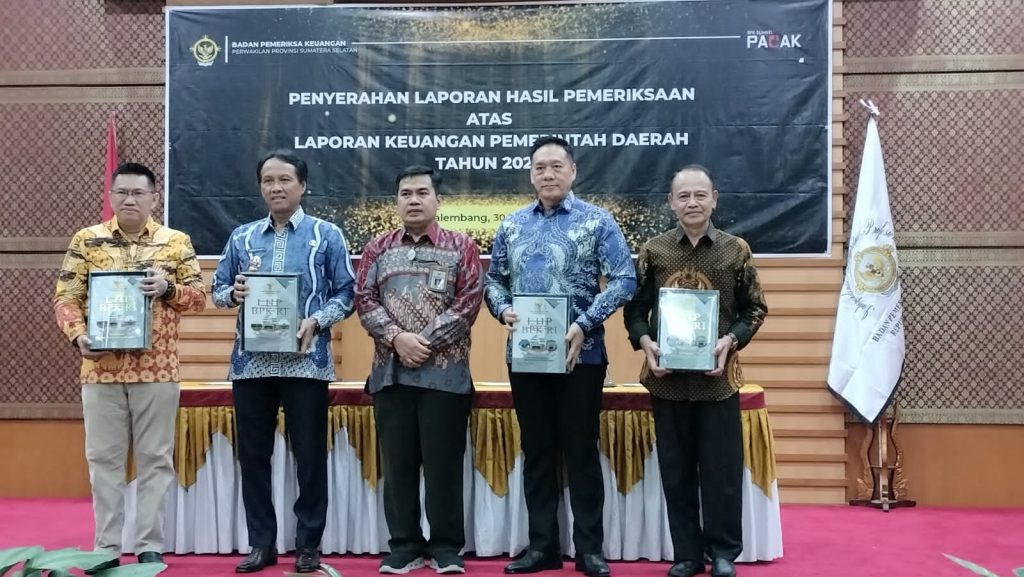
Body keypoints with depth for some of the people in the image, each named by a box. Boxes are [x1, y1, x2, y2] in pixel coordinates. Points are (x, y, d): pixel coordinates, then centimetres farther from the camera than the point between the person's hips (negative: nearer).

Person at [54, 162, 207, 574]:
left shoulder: (176, 242, 5)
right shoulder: (86, 240, 6)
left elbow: (199, 296, 4)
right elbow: (66, 297, 4)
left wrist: (168, 288, -15)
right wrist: (78, 335, -13)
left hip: (157, 368, -1)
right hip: (101, 367, 1)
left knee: (155, 458, 5)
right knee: (103, 458, 7)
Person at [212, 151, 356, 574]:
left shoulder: (327, 235, 3)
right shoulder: (242, 237, 12)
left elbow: (347, 292, 0)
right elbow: (218, 290, 13)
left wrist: (316, 321, -16)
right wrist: (234, 293, -9)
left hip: (306, 360, -3)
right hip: (251, 361, 3)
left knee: (310, 455, 2)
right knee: (253, 454, 8)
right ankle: (261, 542, 21)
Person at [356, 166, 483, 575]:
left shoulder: (462, 247, 5)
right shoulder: (378, 248, 12)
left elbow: (469, 302, -4)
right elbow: (364, 299, 4)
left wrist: (425, 341, -12)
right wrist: (397, 337, -11)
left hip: (445, 371, -2)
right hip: (390, 371, 3)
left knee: (444, 462, 1)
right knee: (397, 462, 6)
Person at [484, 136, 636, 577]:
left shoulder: (597, 221, -2)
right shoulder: (512, 225, 10)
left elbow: (623, 280, -9)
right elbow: (493, 280, 12)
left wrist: (584, 324, -18)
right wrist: (504, 311, -9)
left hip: (580, 355, -4)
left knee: (582, 451, 3)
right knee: (536, 451, 10)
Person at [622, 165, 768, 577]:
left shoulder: (736, 250, 2)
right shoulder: (653, 251, 3)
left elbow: (754, 309, 5)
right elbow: (635, 309, 5)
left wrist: (731, 340, -12)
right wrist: (645, 342, -12)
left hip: (718, 376, -1)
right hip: (667, 377, 1)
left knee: (722, 467, 5)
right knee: (676, 470, 8)